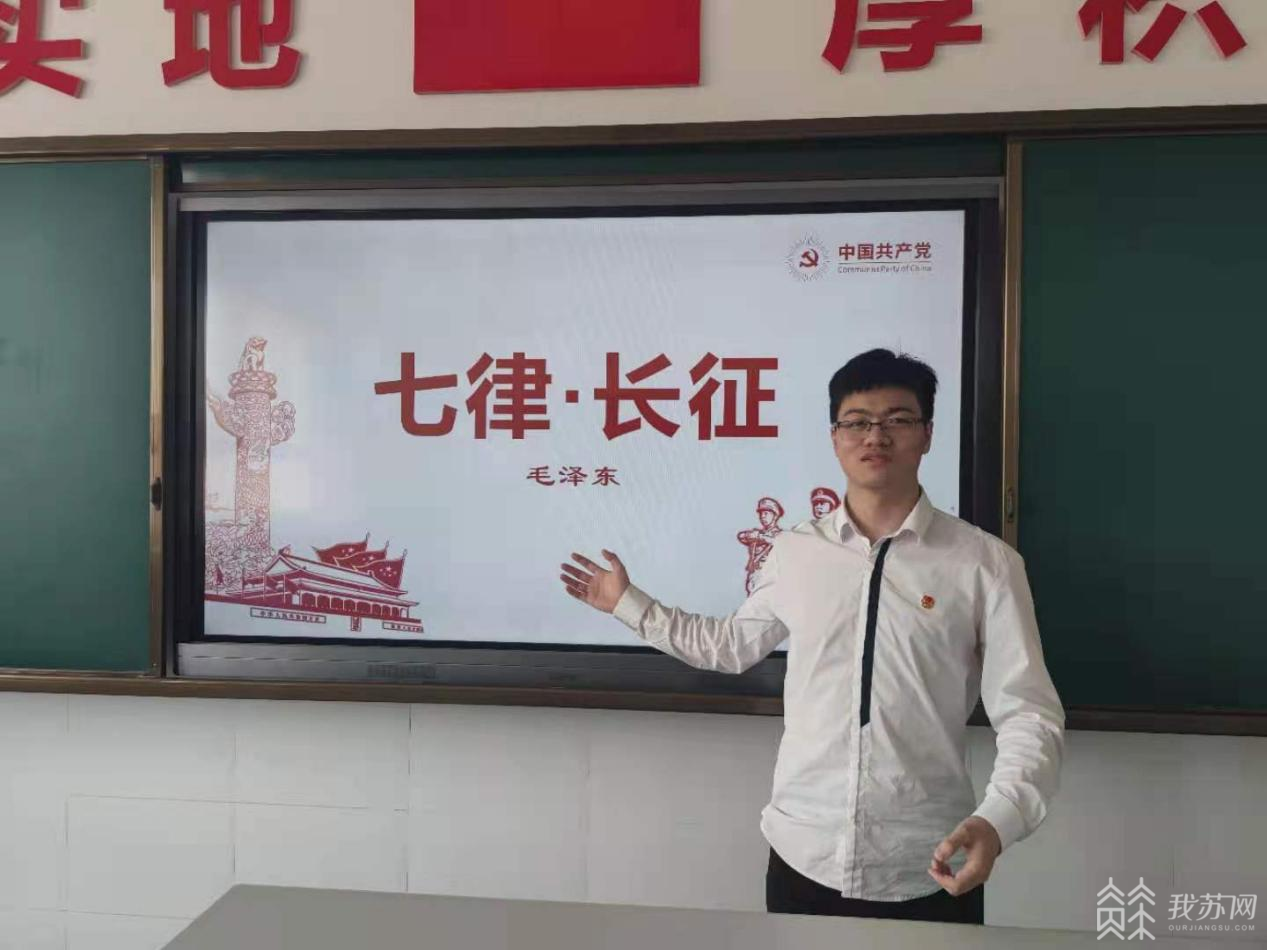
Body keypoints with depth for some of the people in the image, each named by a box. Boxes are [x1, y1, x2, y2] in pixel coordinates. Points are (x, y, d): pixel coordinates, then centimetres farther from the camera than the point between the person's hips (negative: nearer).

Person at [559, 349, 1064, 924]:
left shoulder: (985, 563, -5)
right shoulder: (794, 552, 3)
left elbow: (1028, 714, -7)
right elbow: (732, 645, 18)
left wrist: (996, 820, -23)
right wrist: (629, 604, 17)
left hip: (929, 874, -2)